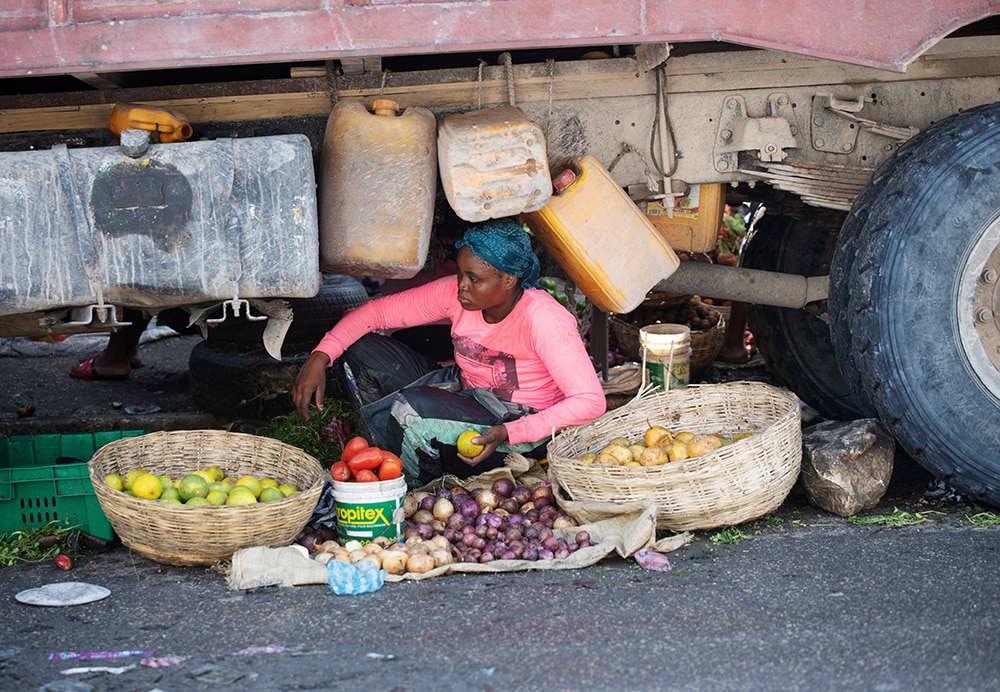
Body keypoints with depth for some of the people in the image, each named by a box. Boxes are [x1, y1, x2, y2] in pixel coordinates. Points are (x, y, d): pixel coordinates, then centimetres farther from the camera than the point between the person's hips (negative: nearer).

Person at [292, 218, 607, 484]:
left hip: (519, 428, -7)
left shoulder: (544, 320, -25)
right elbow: (378, 311, -3)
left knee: (415, 405, -33)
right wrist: (320, 358, -18)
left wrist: (508, 434, -36)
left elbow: (591, 402, -28)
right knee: (361, 350, -8)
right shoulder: (454, 293, -9)